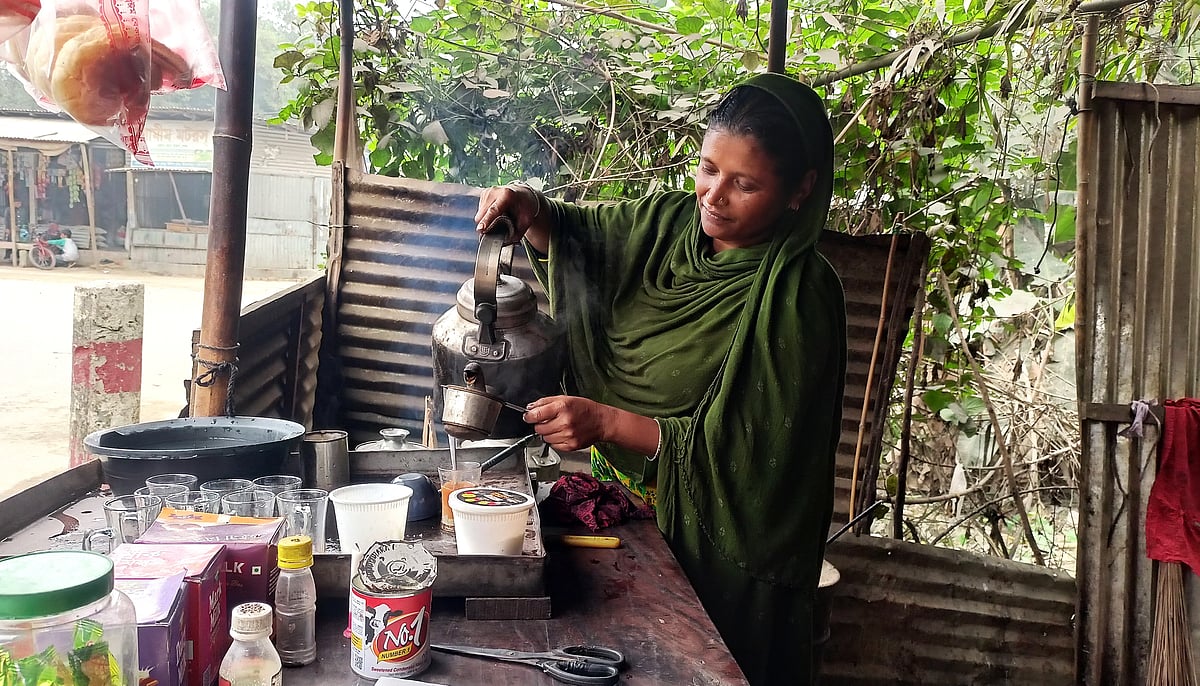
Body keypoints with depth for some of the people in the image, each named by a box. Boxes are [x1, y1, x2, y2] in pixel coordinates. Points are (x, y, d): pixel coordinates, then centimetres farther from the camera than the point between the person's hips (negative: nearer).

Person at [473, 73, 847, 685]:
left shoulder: (797, 298, -24)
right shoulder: (670, 221, -5)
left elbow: (747, 451, -26)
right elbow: (580, 238, 12)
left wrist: (607, 422, -31)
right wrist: (531, 214, -10)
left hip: (706, 537, -6)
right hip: (618, 493, 6)